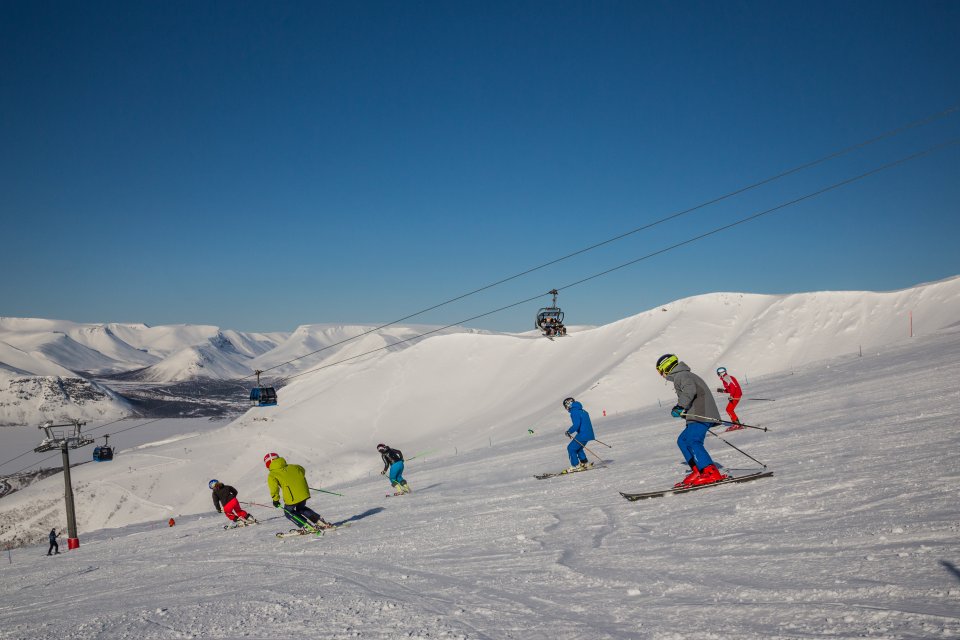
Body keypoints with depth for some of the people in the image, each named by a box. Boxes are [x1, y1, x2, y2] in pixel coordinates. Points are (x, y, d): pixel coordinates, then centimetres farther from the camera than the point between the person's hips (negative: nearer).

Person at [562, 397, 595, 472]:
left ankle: (575, 466, 1)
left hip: (583, 434, -10)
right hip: (588, 434, 10)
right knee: (578, 448, 24)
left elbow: (576, 425, -24)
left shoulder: (574, 412, -14)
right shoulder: (582, 411, 16)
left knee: (571, 448, -1)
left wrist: (569, 432, -10)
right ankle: (585, 463, 26)